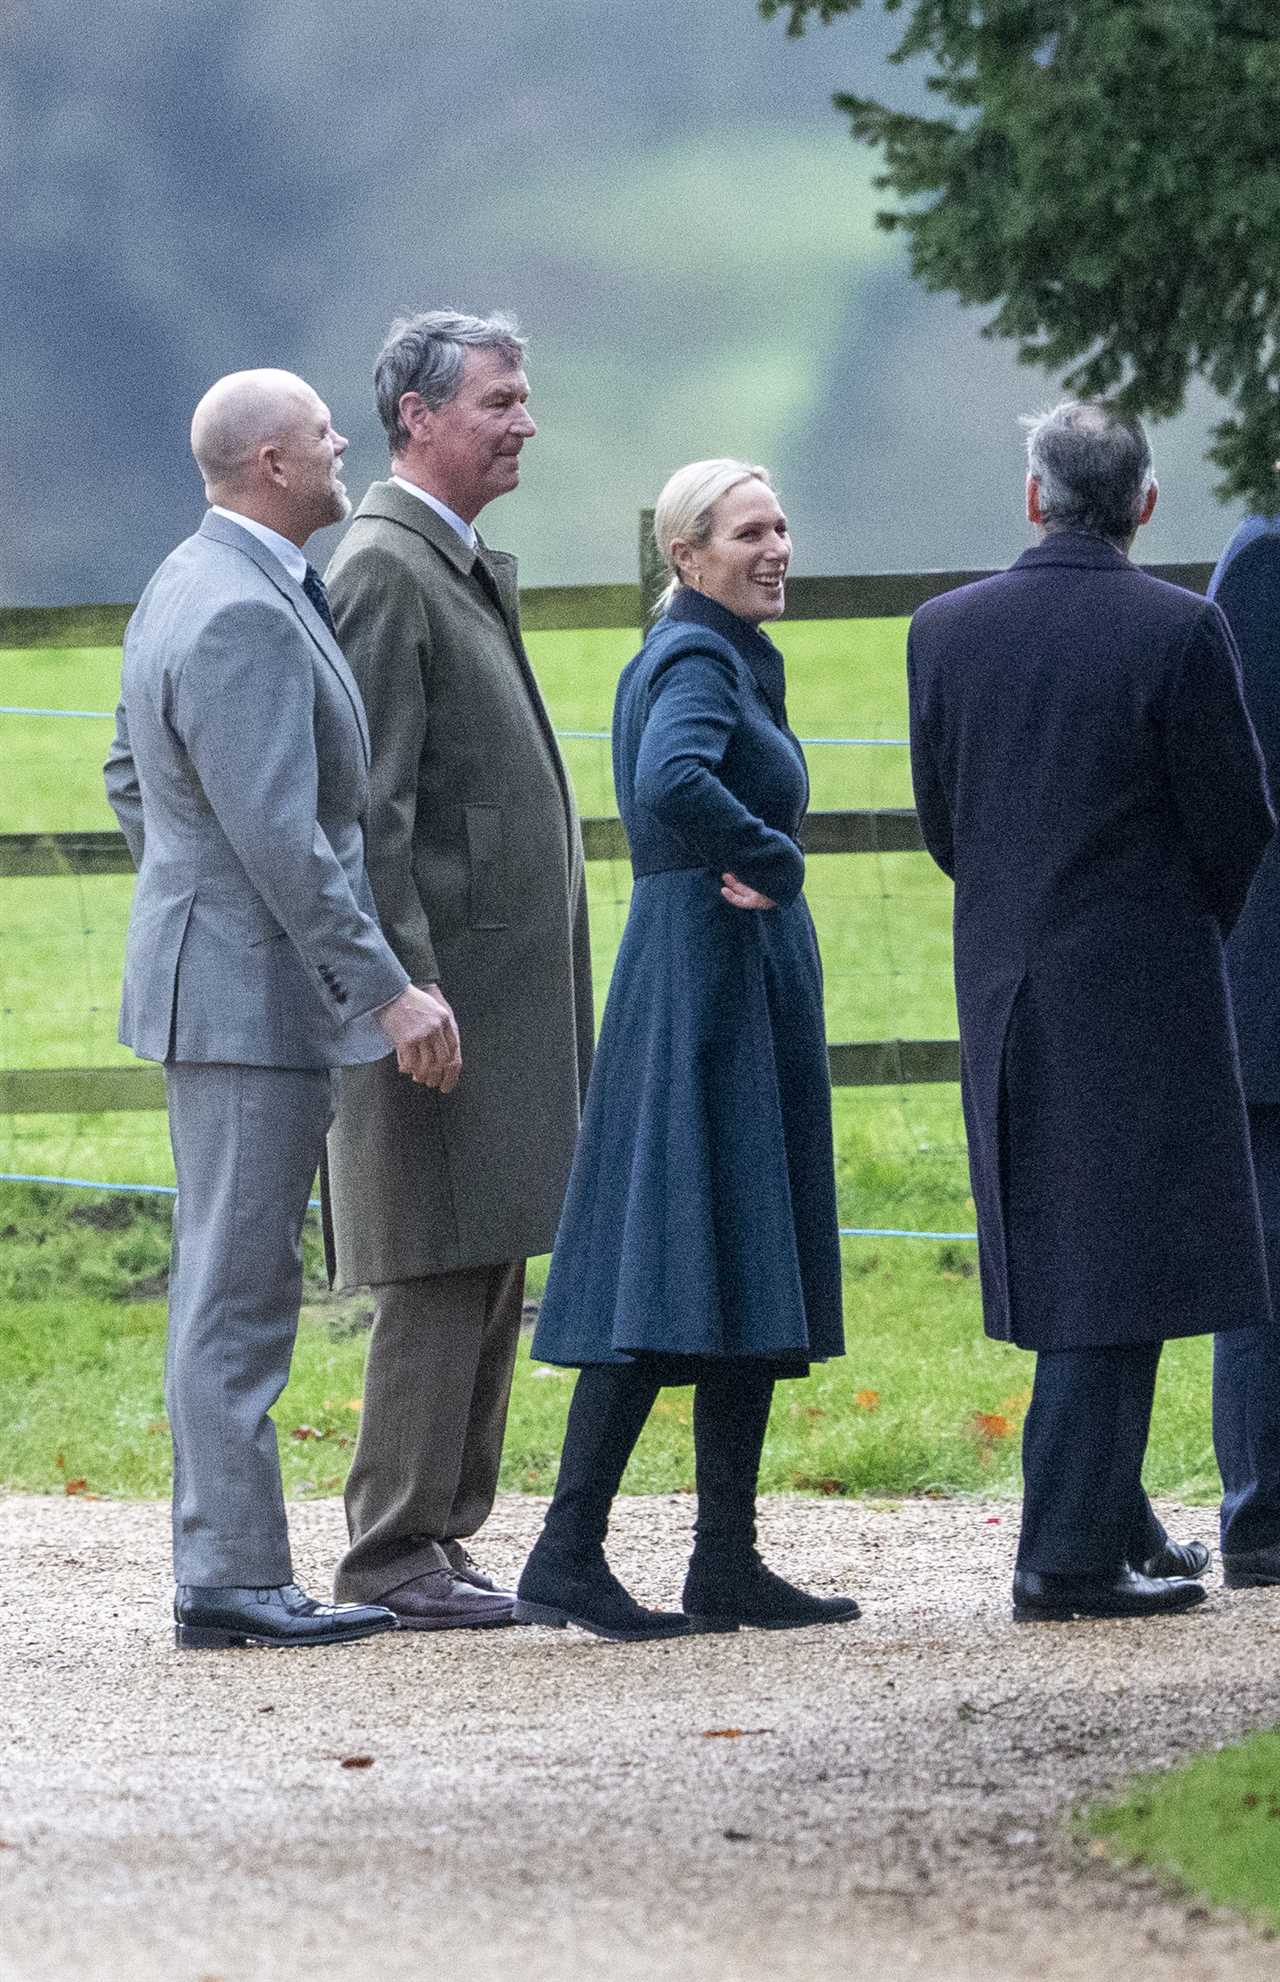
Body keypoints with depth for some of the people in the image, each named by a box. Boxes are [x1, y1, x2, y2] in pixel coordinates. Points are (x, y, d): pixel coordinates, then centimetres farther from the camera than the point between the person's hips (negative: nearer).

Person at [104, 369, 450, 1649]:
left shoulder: (191, 584, 13)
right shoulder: (245, 617, -21)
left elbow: (129, 775, 24)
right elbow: (283, 841, -24)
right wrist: (387, 992, -21)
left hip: (211, 978, 11)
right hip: (253, 995, -11)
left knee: (228, 1288, 13)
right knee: (237, 1292, -8)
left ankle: (226, 1566, 17)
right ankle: (230, 1580, -6)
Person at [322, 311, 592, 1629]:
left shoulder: (469, 569, 19)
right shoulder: (385, 571, -12)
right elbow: (368, 807, -18)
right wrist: (410, 985, -23)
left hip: (510, 995, 10)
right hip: (443, 993, -10)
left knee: (490, 1275, 11)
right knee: (439, 1282, -9)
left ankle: (444, 1536, 16)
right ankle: (393, 1558, -6)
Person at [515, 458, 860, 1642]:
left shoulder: (733, 658, 17)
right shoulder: (697, 663, -14)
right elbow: (670, 784, -33)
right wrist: (774, 863, -19)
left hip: (747, 994, 10)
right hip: (710, 979, -10)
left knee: (753, 1284, 10)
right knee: (679, 1275, -13)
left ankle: (728, 1565, 11)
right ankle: (567, 1557, -14)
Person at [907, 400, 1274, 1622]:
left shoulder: (947, 630, 1)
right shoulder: (1177, 635, -13)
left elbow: (941, 820, 8)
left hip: (1006, 989, 5)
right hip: (1141, 993, -5)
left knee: (1065, 1273, 17)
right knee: (1118, 1278, -2)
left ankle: (1113, 1523, 25)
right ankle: (1068, 1556, -5)